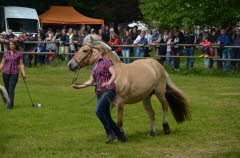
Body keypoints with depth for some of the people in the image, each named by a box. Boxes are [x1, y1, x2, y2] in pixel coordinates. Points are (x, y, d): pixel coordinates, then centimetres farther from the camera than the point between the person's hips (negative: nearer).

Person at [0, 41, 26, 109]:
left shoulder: (19, 53, 2)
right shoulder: (6, 53, 10)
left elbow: (21, 64, 1)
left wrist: (23, 73, -7)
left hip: (14, 73, -4)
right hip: (6, 73, 4)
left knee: (11, 89, -12)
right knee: (7, 89, 8)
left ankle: (10, 105, -9)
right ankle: (11, 103, 25)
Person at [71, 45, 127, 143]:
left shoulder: (107, 62, -4)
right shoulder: (94, 66, 19)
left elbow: (114, 74, -17)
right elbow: (91, 81, 20)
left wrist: (108, 83, -34)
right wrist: (79, 86, 11)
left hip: (108, 90, -8)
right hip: (99, 92, 8)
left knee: (99, 110, -25)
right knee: (107, 117, 7)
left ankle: (110, 133, -15)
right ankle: (121, 136, 16)